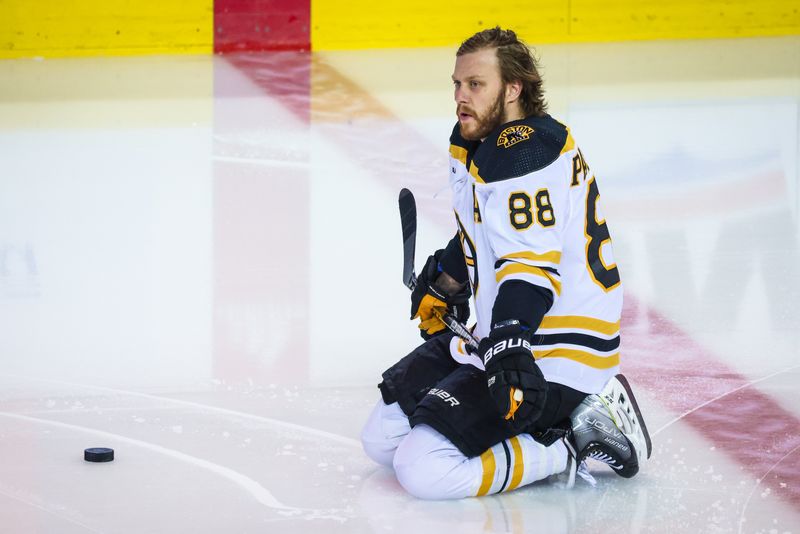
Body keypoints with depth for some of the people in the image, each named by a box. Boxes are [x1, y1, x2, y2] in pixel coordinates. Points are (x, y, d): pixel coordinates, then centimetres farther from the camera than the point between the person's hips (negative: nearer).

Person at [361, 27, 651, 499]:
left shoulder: (523, 153, -21)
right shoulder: (478, 141, 11)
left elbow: (531, 264, -30)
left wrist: (508, 344, -40)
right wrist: (445, 280, 39)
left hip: (552, 358, -11)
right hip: (500, 337, 11)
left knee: (423, 469, -21)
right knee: (383, 438, 10)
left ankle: (577, 439, -6)